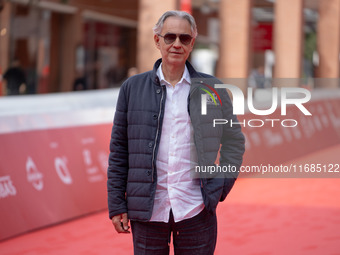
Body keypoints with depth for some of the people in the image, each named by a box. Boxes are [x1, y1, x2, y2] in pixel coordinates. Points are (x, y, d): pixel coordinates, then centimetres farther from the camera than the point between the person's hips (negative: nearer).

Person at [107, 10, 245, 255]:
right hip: (148, 211, 0)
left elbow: (234, 141, 12)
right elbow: (119, 150, 6)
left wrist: (219, 188, 1)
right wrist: (116, 205, 1)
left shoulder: (211, 88, 5)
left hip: (195, 210, 0)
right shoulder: (132, 88, 5)